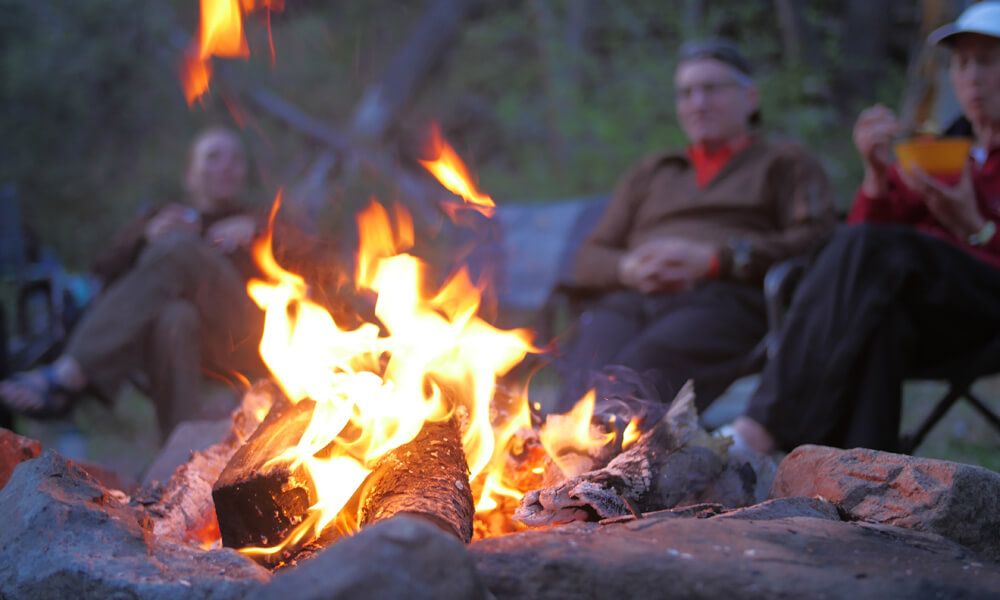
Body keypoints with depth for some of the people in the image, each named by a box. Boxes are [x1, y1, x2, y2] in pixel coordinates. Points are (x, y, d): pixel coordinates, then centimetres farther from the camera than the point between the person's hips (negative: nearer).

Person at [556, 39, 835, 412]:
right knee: (585, 380, -36)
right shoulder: (650, 173, 38)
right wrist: (629, 269, 2)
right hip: (628, 302, 4)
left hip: (724, 300, -3)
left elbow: (816, 241, 4)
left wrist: (713, 259, -7)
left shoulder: (785, 162, 25)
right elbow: (589, 259, 28)